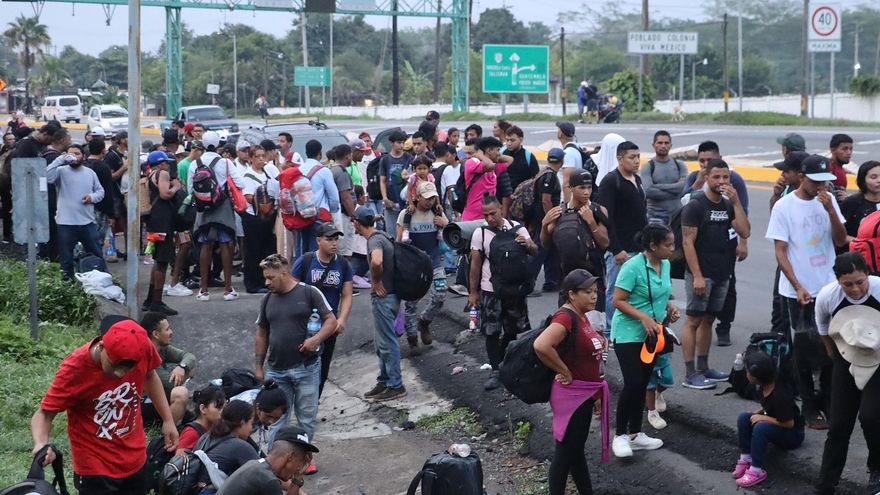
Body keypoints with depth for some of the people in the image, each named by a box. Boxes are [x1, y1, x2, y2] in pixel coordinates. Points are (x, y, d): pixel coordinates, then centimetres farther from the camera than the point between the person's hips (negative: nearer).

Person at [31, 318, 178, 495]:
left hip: (136, 461, 4)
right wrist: (41, 444, -39)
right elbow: (44, 414, -19)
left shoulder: (142, 348, -17)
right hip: (95, 470, -4)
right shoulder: (74, 369, -26)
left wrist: (168, 420, 7)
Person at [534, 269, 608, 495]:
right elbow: (541, 345, -38)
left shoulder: (581, 316, 7)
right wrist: (564, 371, -25)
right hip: (572, 393, -10)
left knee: (577, 448, 20)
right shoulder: (565, 317, -23)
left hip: (584, 393, 10)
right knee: (566, 451, 1)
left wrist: (600, 341, 8)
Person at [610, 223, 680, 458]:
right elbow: (618, 300, -20)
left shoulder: (665, 264, 4)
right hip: (628, 335, -8)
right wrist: (644, 318, -27)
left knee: (643, 384, 12)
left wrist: (670, 308, 0)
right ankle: (620, 436, 2)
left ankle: (635, 434, 24)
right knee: (633, 383, -12)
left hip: (651, 335, 8)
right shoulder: (633, 267, -20)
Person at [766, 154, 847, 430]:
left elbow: (840, 241, -1)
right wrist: (798, 288, -14)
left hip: (828, 288, 4)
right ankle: (810, 408, 14)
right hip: (798, 291, -4)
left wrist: (830, 210, -15)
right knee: (803, 352, 5)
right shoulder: (784, 206, -9)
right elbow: (780, 252, -8)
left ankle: (827, 403, 23)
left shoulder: (828, 201, 2)